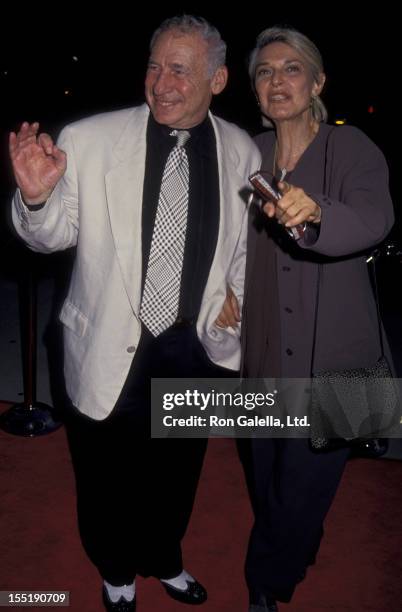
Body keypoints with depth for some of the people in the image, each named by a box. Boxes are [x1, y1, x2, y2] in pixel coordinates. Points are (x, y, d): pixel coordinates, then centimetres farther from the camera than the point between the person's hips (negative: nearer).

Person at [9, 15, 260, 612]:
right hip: (112, 352, -2)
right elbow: (55, 235, -5)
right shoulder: (89, 139, -13)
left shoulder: (242, 152, -4)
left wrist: (234, 319, 7)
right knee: (107, 478, 17)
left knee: (176, 473, 23)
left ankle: (165, 560, 55)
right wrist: (37, 197, -25)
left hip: (197, 350, 3)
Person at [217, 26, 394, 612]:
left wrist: (314, 212, -48)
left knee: (302, 489, -1)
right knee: (268, 481, 19)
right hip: (265, 350, 5)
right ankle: (292, 562, 50)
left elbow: (374, 220, -28)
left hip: (332, 356, -4)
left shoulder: (352, 148, -9)